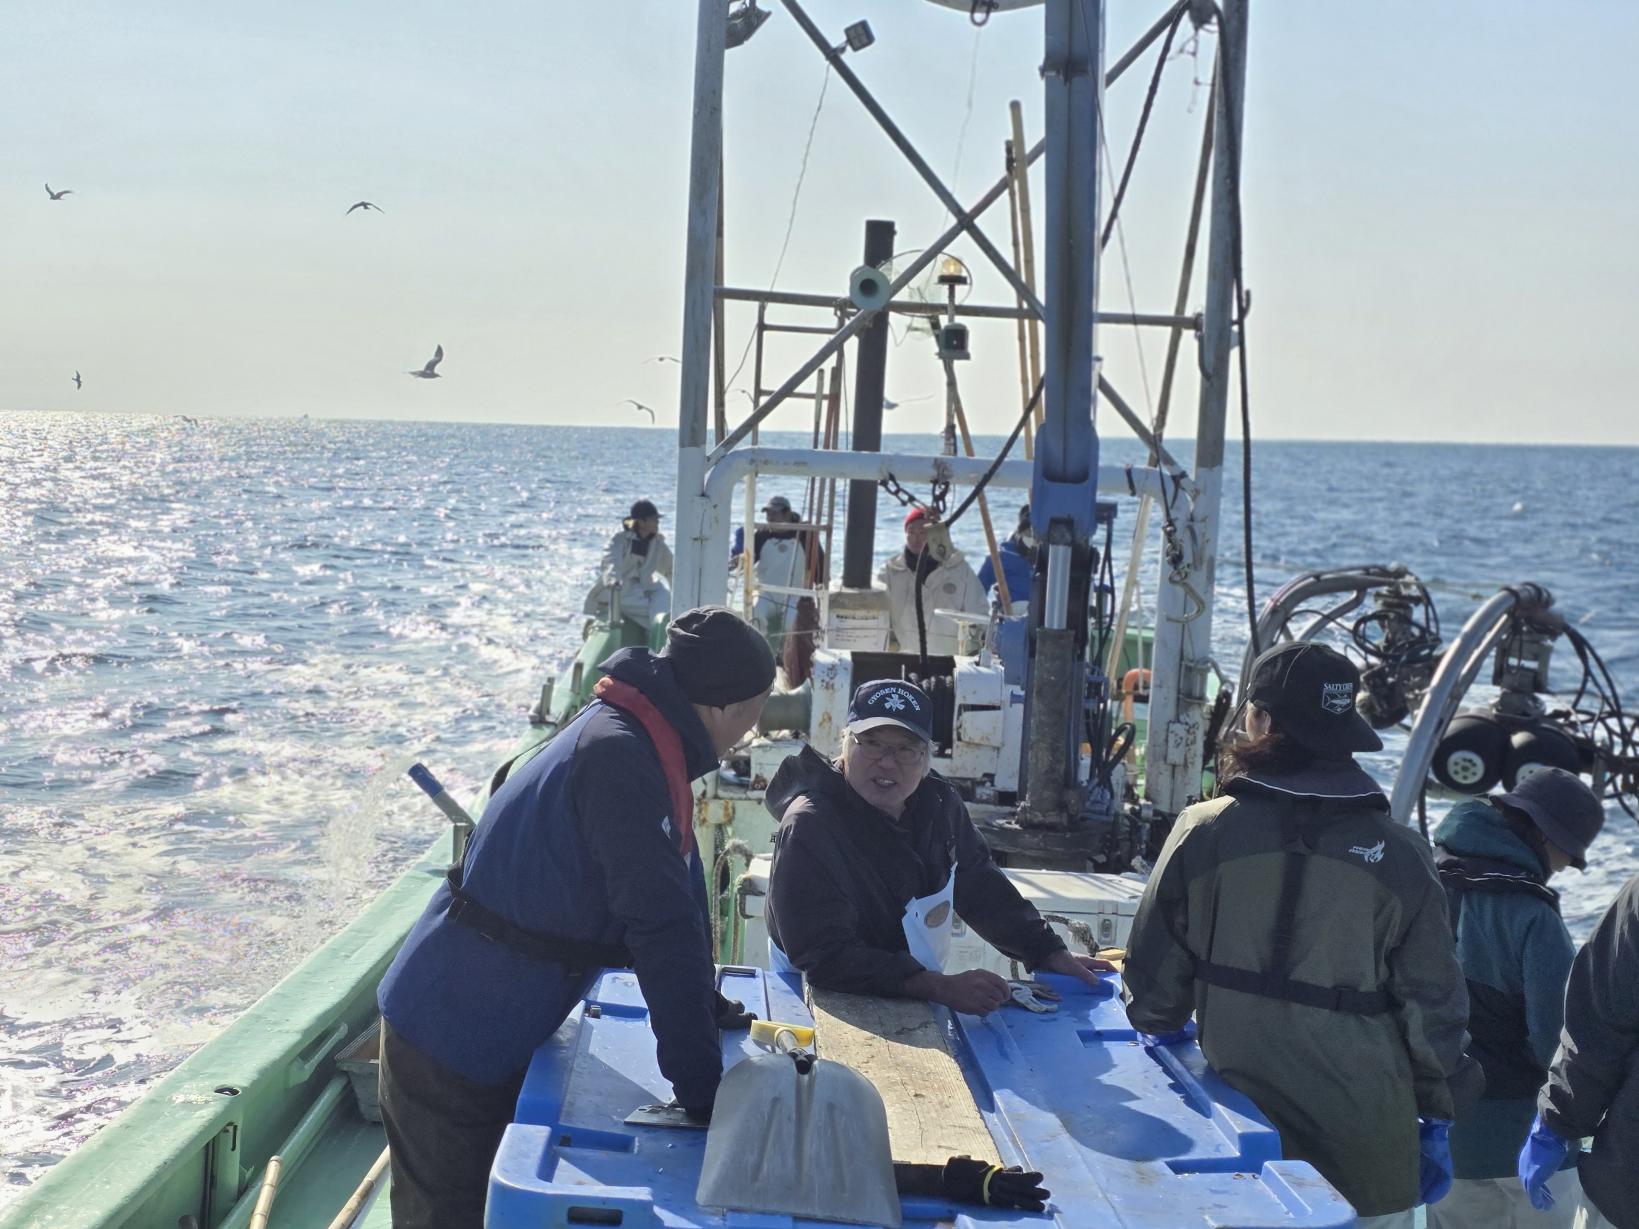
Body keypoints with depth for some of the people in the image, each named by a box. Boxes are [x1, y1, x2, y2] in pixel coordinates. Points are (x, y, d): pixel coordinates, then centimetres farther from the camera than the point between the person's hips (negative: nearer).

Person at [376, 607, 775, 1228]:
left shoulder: (639, 742, 4)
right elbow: (660, 926, -30)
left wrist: (707, 1006, 18)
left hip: (495, 1031, 9)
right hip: (449, 1041, -9)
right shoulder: (617, 756, -28)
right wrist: (701, 1087, -29)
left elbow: (676, 891, 14)